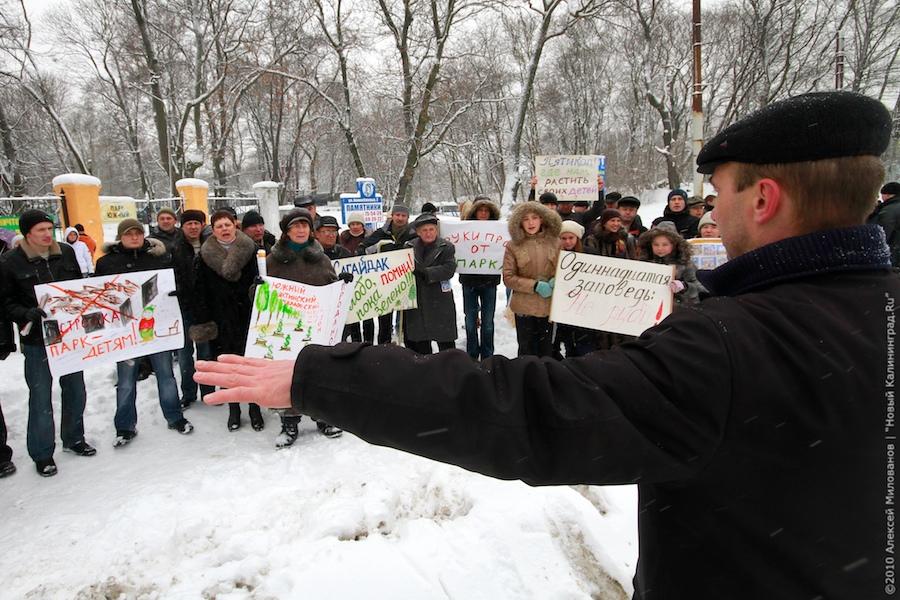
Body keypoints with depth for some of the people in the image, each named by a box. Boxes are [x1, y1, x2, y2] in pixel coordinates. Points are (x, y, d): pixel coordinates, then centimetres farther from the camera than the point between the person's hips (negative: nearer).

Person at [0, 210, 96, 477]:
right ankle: (42, 454, 20)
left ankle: (73, 439, 34)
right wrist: (28, 314, -24)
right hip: (37, 340, -3)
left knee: (75, 390, 14)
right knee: (41, 397, 4)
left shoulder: (66, 252, 1)